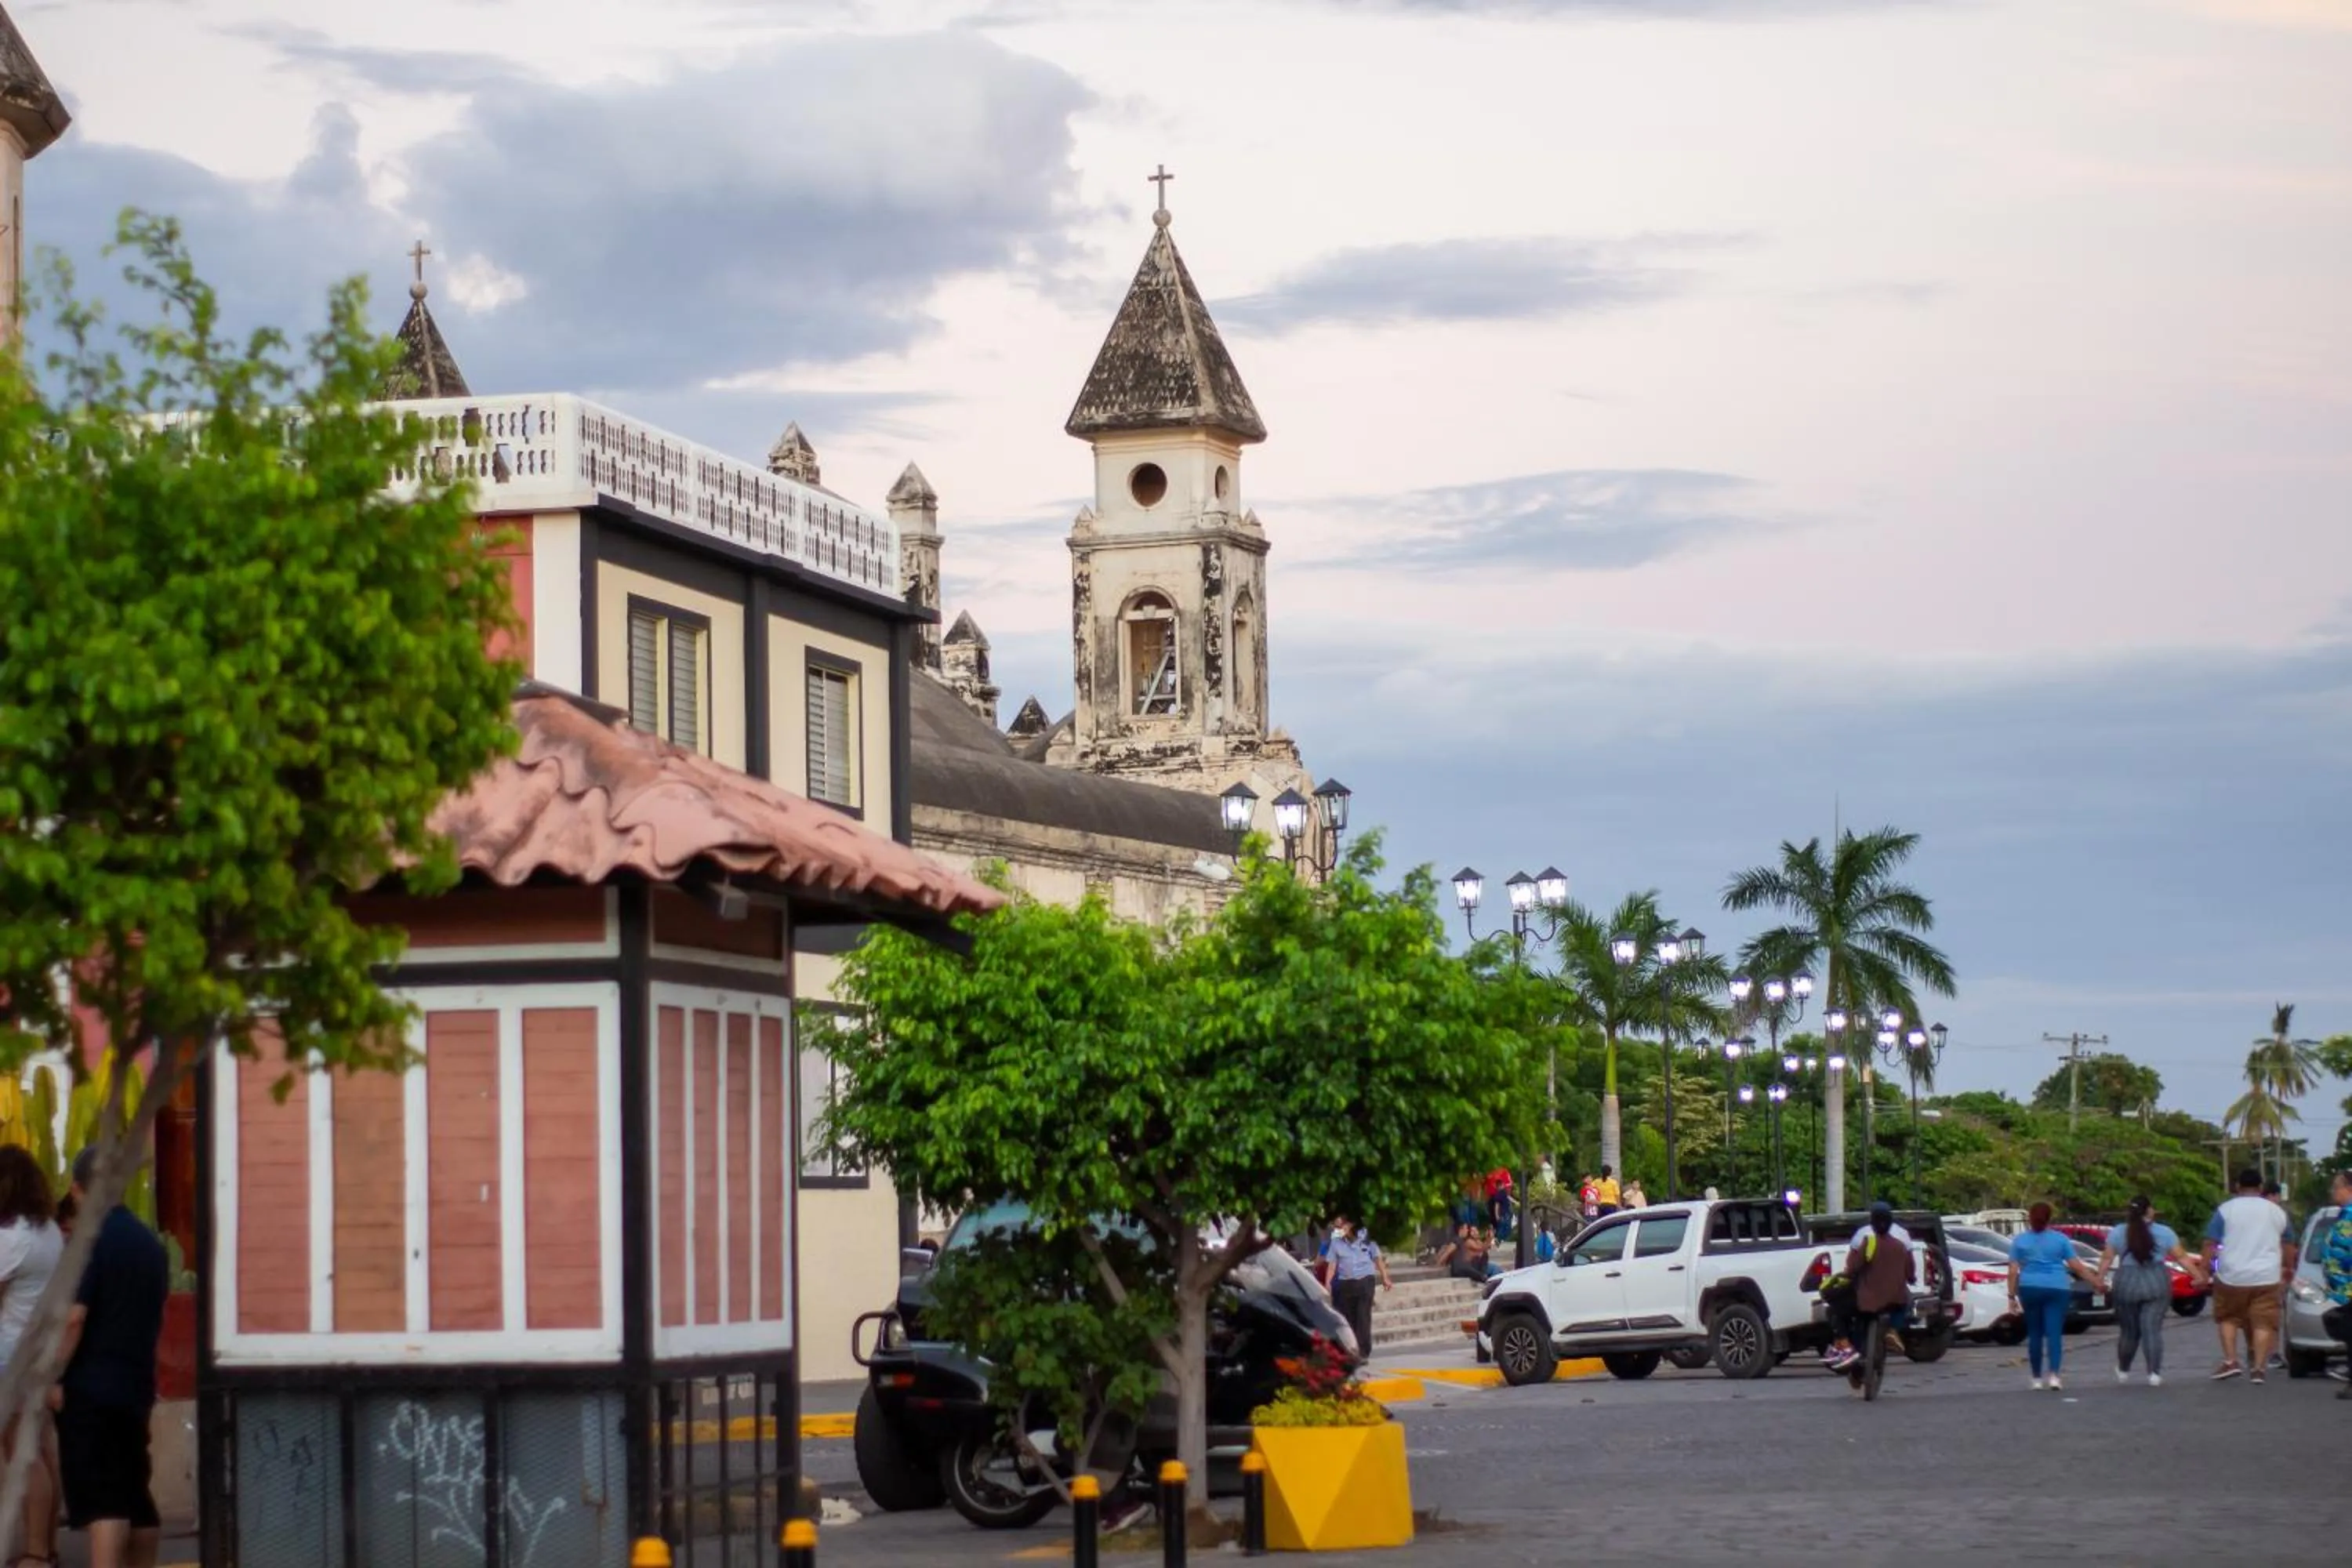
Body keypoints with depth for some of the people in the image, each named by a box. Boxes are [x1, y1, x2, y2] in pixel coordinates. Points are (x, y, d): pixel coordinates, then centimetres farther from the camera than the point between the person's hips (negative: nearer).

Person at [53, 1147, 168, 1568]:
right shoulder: (150, 1244, 10)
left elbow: (74, 1315, -19)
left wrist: (55, 1377, -14)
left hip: (90, 1388, -7)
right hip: (136, 1384, 7)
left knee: (100, 1499, -11)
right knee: (135, 1493, 17)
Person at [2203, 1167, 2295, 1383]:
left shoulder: (2226, 1210, -1)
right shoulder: (2277, 1211, 10)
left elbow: (2211, 1244, -7)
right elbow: (2288, 1246, 22)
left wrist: (2205, 1269, -3)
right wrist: (2289, 1268, 36)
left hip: (2232, 1277, -1)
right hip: (2266, 1277, 1)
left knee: (2227, 1318, 15)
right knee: (2263, 1323, 3)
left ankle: (2230, 1361, 5)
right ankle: (2258, 1368, -4)